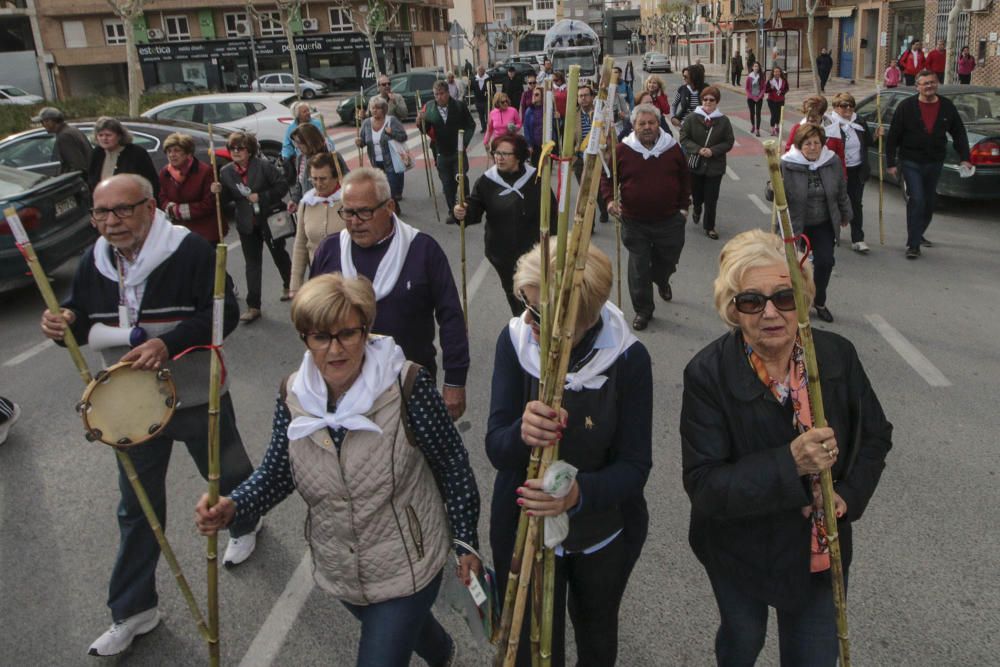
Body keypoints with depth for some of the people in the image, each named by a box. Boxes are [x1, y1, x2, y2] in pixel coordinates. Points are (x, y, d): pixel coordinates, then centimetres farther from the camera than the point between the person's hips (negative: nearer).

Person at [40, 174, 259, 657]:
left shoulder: (190, 251, -20)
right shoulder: (93, 264, -1)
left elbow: (224, 313, -22)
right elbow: (82, 320, 9)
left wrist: (168, 344, -34)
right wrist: (63, 322, -15)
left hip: (199, 399, -4)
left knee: (226, 474, 21)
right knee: (137, 508, 12)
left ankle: (244, 526, 56)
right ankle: (132, 611, 25)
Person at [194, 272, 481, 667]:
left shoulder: (406, 385, -23)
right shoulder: (293, 395, -9)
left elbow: (453, 466, -14)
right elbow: (276, 472, 0)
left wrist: (466, 543, -9)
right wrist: (232, 508, -19)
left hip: (407, 569, -5)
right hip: (339, 573, 6)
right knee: (402, 629, 31)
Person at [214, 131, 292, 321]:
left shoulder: (264, 166, -11)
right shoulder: (226, 172, 3)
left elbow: (282, 186, -13)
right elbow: (227, 200, 8)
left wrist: (261, 197, -20)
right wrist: (219, 191, -12)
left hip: (270, 220, -3)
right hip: (247, 225, 3)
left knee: (279, 254, 16)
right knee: (252, 263, 3)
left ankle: (288, 285, 44)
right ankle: (253, 306, 5)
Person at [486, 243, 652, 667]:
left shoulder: (628, 359, -23)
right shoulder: (515, 340, -19)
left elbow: (635, 465, -21)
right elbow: (496, 450, -19)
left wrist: (579, 492, -41)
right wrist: (522, 433, -43)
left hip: (604, 536, 0)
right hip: (523, 529, 0)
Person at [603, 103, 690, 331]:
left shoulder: (672, 148, 0)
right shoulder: (623, 150, -6)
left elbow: (685, 178, 13)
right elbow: (606, 176, 4)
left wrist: (684, 206, 11)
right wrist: (610, 199, -13)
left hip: (669, 220, 2)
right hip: (635, 222, -2)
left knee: (667, 261, 18)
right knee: (639, 269, 1)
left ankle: (662, 281, 55)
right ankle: (642, 310, 17)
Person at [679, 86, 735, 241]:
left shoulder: (724, 120, -3)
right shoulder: (692, 118, -5)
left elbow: (729, 142, -1)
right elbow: (684, 138, -4)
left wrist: (713, 151, -16)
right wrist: (698, 149, -18)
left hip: (715, 167, 0)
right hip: (695, 164, 0)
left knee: (711, 199, 1)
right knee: (696, 194, 13)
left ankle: (709, 227, 16)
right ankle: (697, 209, 48)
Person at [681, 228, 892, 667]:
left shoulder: (838, 356, -13)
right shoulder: (707, 376, -24)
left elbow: (876, 435, 2)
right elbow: (703, 487, -25)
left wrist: (848, 495, -15)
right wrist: (789, 463, -36)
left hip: (822, 551, 2)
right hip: (740, 554, -2)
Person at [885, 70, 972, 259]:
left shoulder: (947, 107, 3)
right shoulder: (906, 107, -7)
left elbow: (959, 134, 8)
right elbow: (893, 137, -6)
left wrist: (964, 158, 0)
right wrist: (891, 163, -8)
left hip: (935, 163, 4)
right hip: (911, 162, -4)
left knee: (929, 202, 14)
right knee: (917, 200, -14)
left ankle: (918, 235, 35)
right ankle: (913, 245, -10)